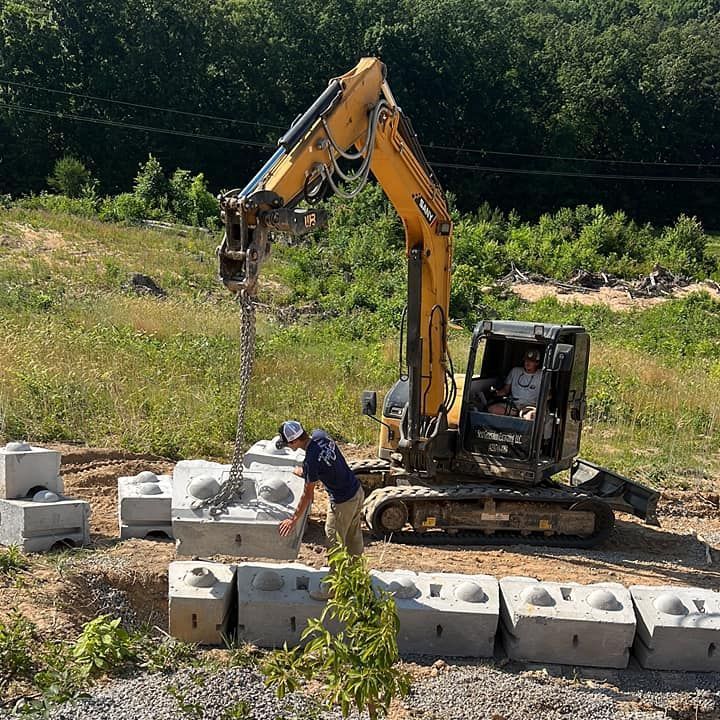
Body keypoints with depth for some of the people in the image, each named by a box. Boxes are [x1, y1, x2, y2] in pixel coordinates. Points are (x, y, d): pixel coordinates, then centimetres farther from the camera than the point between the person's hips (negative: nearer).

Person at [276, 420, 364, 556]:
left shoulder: (311, 460, -28)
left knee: (334, 535, 13)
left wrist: (293, 520, -11)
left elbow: (308, 495, -19)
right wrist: (306, 473, 13)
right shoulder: (320, 434, -7)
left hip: (343, 501, -8)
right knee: (353, 535, 24)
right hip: (358, 490, 8)